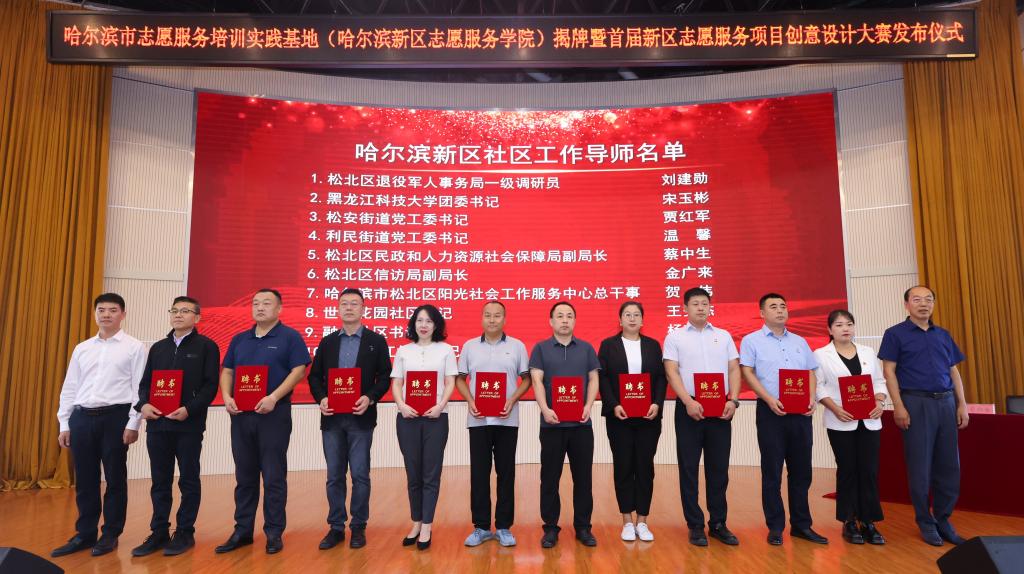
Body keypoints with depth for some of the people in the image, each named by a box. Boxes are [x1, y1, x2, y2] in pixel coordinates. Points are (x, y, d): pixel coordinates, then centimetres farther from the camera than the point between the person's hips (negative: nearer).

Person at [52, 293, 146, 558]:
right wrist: (64, 424, 9)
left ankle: (110, 535, 16)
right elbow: (69, 387, 14)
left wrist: (133, 423, -11)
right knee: (84, 480, 10)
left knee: (115, 479, 4)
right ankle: (84, 534, 23)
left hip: (115, 417, -4)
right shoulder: (81, 348, 13)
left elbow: (139, 387, -5)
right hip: (82, 417, 4)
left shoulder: (134, 347, -1)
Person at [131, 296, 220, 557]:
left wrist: (189, 409, -19)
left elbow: (210, 385, -8)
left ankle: (185, 533, 16)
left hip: (189, 424, -5)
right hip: (157, 423, 5)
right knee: (160, 482, 11)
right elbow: (145, 382, 14)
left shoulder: (206, 346, -1)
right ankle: (159, 533, 21)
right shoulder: (158, 347, 15)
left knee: (188, 481, 6)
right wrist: (143, 404, -6)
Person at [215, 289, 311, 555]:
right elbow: (227, 371, 14)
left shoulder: (289, 337, -3)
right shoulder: (239, 339, 14)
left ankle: (274, 533, 12)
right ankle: (242, 531, 23)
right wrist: (227, 397, -4)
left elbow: (298, 370, -10)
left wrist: (274, 397, -20)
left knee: (273, 476, 1)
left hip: (274, 413, -5)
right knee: (244, 476, 12)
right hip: (241, 414, 5)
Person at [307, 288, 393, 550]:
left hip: (361, 417, -3)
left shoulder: (376, 341, 2)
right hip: (332, 418, 3)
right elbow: (314, 376, 10)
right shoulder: (327, 342, 11)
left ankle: (358, 527, 17)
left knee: (360, 475, 3)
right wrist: (320, 399, -7)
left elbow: (385, 377, -1)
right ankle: (336, 527, 21)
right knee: (334, 476, 9)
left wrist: (370, 398, -17)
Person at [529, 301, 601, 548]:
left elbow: (593, 379, 6)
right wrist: (545, 409, -20)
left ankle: (583, 527, 21)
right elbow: (537, 381, -5)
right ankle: (550, 528, 17)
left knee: (583, 476, 8)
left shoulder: (586, 348, 10)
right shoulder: (541, 349, 3)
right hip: (552, 423, -1)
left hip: (581, 423, 2)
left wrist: (589, 406, -10)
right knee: (550, 477, 6)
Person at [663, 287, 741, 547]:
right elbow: (672, 372, -5)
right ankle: (695, 525, 14)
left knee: (718, 468, 9)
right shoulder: (675, 337, 3)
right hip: (689, 408, -2)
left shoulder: (724, 336, 11)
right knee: (689, 468, 3)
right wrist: (688, 402, -16)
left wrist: (733, 400, -7)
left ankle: (718, 523, 21)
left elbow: (734, 370, 8)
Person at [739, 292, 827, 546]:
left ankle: (801, 524, 21)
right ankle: (775, 527, 11)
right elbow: (748, 373, -6)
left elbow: (810, 373, 15)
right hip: (771, 411, -4)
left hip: (801, 413, 5)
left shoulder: (800, 342, 16)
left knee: (801, 470, 9)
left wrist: (812, 398, -3)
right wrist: (769, 400, -17)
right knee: (772, 471, 1)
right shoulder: (752, 340, 1)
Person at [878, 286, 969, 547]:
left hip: (946, 402, 5)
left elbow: (954, 371, 16)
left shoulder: (943, 335, 14)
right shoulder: (895, 334, -1)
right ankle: (925, 522, 15)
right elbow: (889, 371, -5)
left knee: (949, 465, 7)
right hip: (916, 403, -5)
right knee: (920, 466, 2)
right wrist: (898, 406, -12)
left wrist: (962, 405, 8)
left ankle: (943, 519, 22)